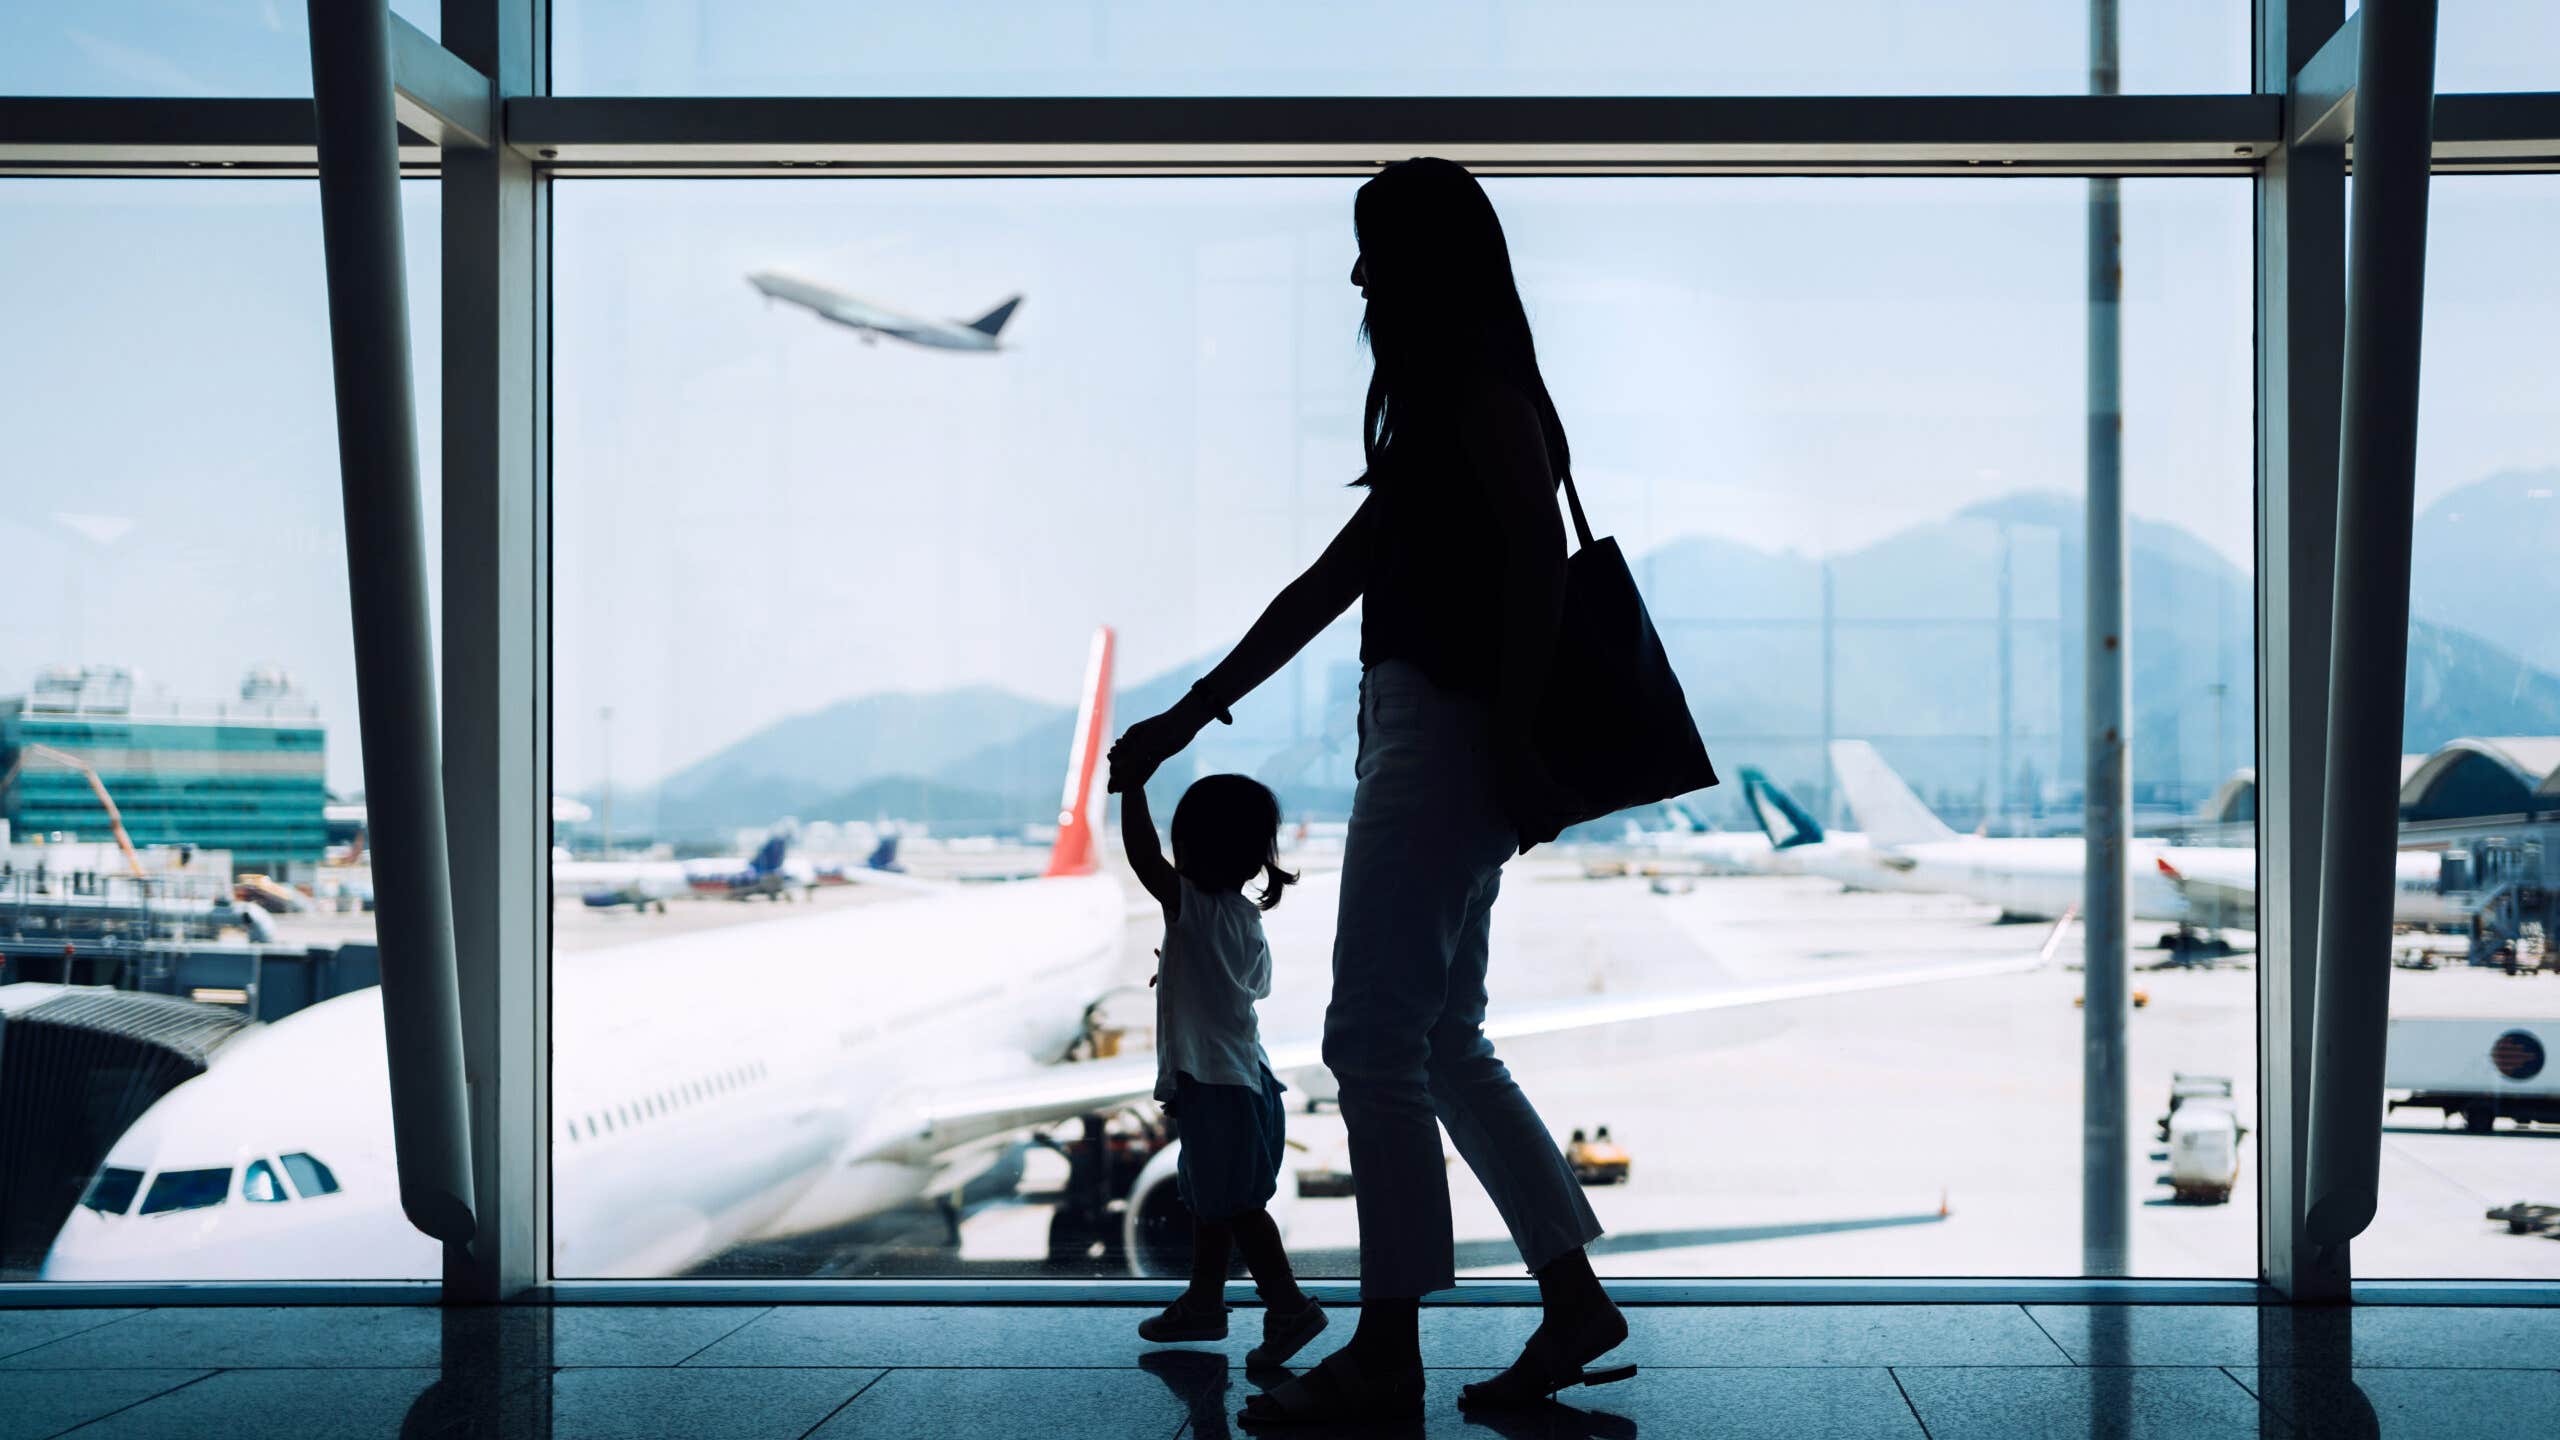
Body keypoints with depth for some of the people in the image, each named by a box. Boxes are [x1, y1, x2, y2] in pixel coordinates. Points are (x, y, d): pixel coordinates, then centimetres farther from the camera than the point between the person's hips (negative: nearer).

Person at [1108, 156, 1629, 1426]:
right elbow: (1328, 584, 24)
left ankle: (1386, 1352, -4)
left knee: (1377, 1037, -8)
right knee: (1444, 1045, 13)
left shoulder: (1479, 384, -6)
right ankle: (1574, 1301, 18)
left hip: (1446, 733, -10)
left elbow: (1536, 551, -18)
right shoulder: (1436, 413, 22)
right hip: (1418, 732, 10)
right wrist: (1186, 718, 23)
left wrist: (1514, 741, -23)